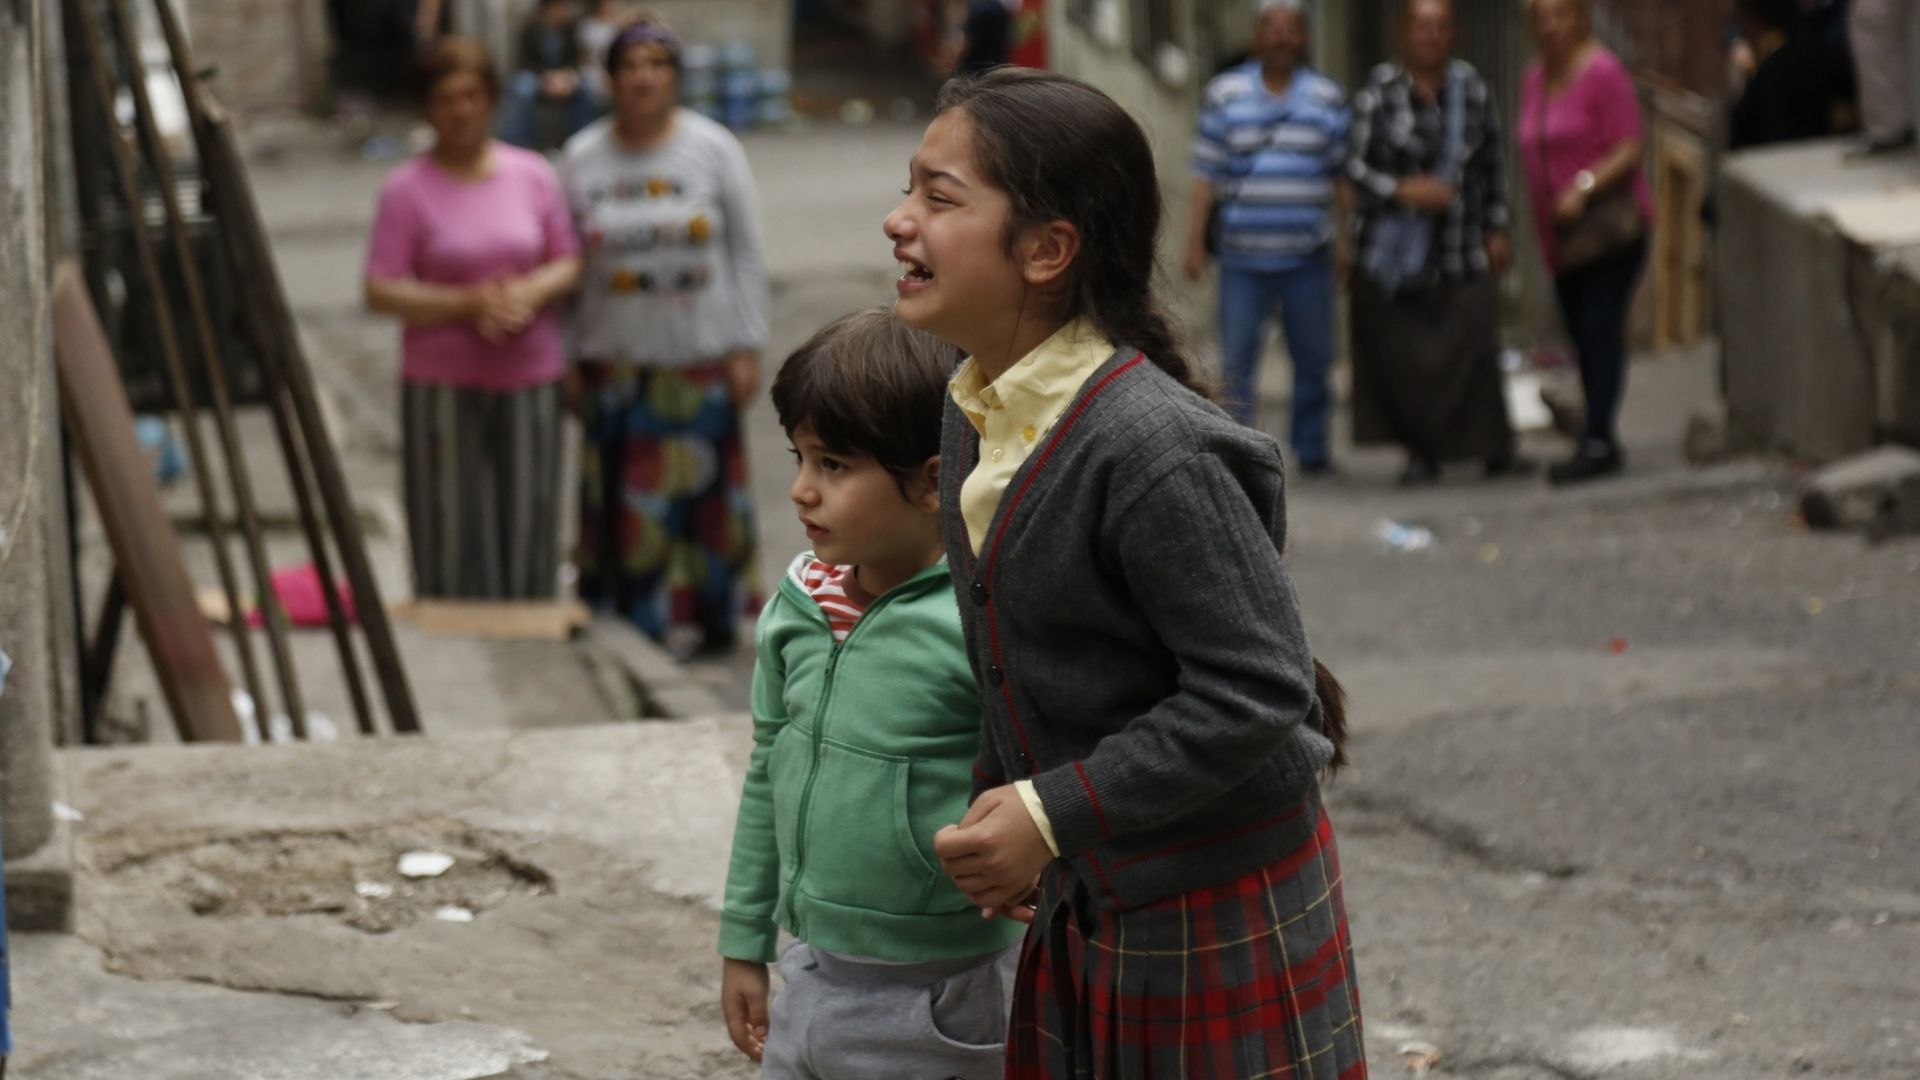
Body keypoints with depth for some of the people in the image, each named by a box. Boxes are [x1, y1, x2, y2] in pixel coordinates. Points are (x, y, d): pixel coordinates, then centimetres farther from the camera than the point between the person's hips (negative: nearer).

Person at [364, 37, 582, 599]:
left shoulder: (532, 175, 7)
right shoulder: (407, 189, -2)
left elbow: (569, 263, 11)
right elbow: (381, 292, -7)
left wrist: (532, 292, -11)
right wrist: (465, 304, -19)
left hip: (530, 377, 3)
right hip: (443, 382, -2)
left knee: (528, 520, 2)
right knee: (454, 531, -3)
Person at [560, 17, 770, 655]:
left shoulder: (714, 149, 0)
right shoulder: (583, 159, 3)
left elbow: (745, 255, 2)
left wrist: (747, 346, -3)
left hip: (701, 357, -1)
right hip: (617, 358, 1)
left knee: (704, 489, 2)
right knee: (625, 501, -1)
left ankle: (709, 618, 14)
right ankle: (633, 626, 7)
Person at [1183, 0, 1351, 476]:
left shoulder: (1327, 97, 7)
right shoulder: (1225, 94, 6)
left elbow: (1341, 174, 10)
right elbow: (1207, 173, 6)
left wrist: (1344, 237, 6)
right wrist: (1195, 239, 2)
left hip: (1308, 257, 1)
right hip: (1243, 254, -1)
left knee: (1313, 356, 5)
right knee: (1237, 357, -4)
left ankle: (1311, 446, 17)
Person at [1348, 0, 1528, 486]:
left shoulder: (1472, 89, 7)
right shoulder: (1378, 94, -3)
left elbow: (1492, 164, 14)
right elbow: (1353, 166, -4)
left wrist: (1499, 229, 10)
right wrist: (1402, 190, -17)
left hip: (1462, 249, 1)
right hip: (1393, 241, -1)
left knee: (1474, 345, -10)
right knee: (1400, 351, -4)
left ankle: (1495, 448, 0)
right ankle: (1420, 451, 8)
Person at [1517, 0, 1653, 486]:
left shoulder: (1604, 73, -9)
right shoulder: (1534, 80, 14)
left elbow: (1628, 151, -14)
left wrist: (1585, 187, -26)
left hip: (1608, 224, -8)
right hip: (1562, 236, 8)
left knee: (1600, 328, -14)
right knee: (1582, 336, 7)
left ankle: (1598, 441, -19)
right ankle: (1600, 443, 11)